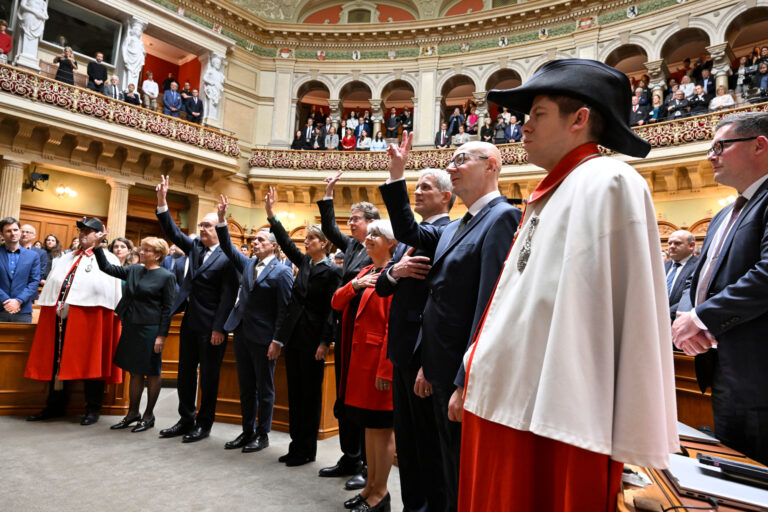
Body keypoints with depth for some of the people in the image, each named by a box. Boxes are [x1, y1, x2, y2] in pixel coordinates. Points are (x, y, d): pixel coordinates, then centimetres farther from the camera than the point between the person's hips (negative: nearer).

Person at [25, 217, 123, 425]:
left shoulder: (106, 259, 0)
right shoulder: (66, 259, 20)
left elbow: (108, 291, -7)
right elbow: (52, 284, 19)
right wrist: (55, 307, 9)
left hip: (88, 317, -6)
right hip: (59, 316, 7)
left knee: (89, 361, 0)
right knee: (56, 360, 13)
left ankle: (93, 409, 12)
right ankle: (55, 405, 28)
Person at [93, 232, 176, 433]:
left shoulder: (166, 277, -8)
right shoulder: (134, 270, 10)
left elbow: (168, 308, -9)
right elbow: (107, 268, 14)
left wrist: (162, 335, -12)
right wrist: (98, 246, 2)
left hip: (150, 329, -6)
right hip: (131, 326, 6)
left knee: (152, 372, 5)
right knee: (135, 372, 14)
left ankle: (149, 416, 18)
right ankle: (133, 413, 25)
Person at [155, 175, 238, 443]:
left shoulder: (227, 258, -12)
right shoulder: (194, 247, 10)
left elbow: (227, 295, -15)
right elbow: (173, 232, 5)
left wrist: (219, 329, -18)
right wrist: (162, 201, -6)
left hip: (210, 327, -7)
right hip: (189, 322, 8)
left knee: (208, 377, 6)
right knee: (185, 374, 15)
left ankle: (204, 424, 19)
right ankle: (186, 420, 28)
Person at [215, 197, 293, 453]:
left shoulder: (282, 272, -10)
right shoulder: (248, 264, 11)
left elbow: (284, 310, -13)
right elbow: (228, 248, 6)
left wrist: (277, 341, -16)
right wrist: (221, 219, -5)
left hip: (263, 338, -7)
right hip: (242, 334, 7)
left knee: (264, 389, 6)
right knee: (246, 387, 16)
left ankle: (262, 435, 20)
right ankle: (247, 431, 29)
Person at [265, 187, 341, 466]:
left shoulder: (332, 271, -10)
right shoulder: (304, 263, 11)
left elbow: (332, 309, -13)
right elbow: (286, 243, 6)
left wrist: (325, 343, -17)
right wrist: (271, 215, 0)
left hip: (313, 338, -7)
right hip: (293, 335, 7)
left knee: (310, 393, 3)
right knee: (295, 392, 13)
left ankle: (307, 450, 16)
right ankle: (296, 445, 25)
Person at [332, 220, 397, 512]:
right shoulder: (365, 272, 15)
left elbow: (394, 326, -18)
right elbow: (337, 304, 11)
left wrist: (385, 369, -21)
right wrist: (354, 285, -7)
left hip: (378, 358, -8)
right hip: (359, 355, 9)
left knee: (381, 427, 4)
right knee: (368, 425, 17)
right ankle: (370, 486, 31)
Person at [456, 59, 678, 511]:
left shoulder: (608, 182, -11)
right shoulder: (548, 196, 16)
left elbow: (628, 309, -18)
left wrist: (623, 450, -18)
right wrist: (471, 380, 18)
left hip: (556, 422, -9)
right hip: (504, 405, 9)